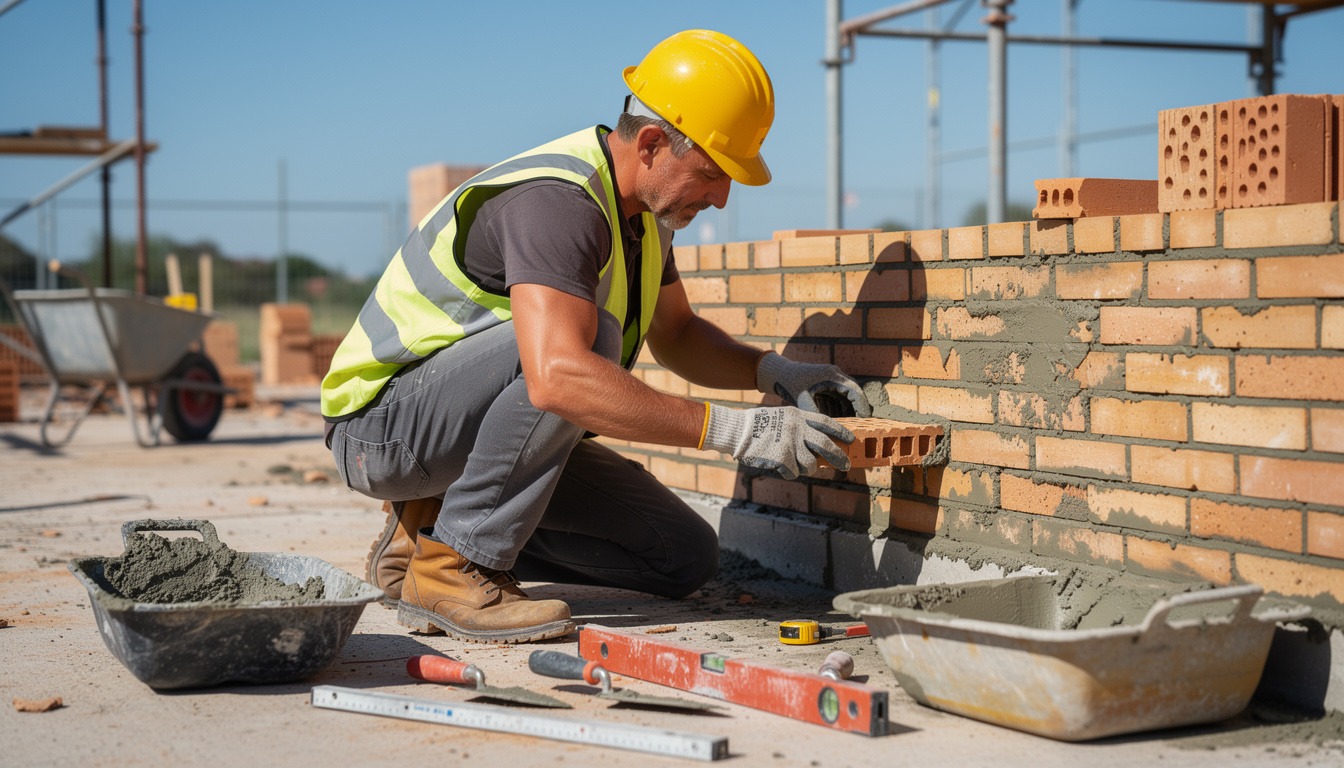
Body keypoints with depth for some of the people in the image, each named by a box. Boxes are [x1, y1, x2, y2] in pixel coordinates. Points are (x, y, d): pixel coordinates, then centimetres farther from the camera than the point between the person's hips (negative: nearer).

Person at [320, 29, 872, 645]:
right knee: (589, 336, -35)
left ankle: (432, 528, 8)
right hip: (382, 418, -9)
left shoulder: (643, 206, 4)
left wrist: (775, 373, 0)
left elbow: (675, 334, 20)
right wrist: (733, 431, -39)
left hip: (472, 425, 9)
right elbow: (557, 378, -43)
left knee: (684, 559, 0)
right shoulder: (555, 201, -28)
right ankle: (455, 569, -23)